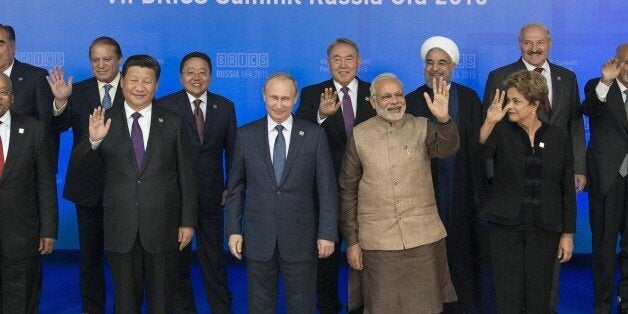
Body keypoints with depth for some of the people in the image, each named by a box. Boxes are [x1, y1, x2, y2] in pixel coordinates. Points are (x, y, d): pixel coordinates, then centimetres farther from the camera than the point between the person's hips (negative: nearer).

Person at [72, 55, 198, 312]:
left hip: (162, 227, 0)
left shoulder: (173, 123, 0)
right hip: (120, 229, 1)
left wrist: (188, 222, 0)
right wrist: (93, 141, -25)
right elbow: (85, 167, -5)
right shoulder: (105, 121, 0)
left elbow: (186, 176, 2)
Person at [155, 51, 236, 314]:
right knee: (177, 258, 12)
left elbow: (232, 151, 6)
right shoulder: (164, 106, -5)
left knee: (214, 259, 11)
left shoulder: (225, 107, 3)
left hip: (211, 195, 1)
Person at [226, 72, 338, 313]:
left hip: (301, 237, -1)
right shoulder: (246, 135, 2)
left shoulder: (314, 135, -2)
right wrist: (234, 230, 2)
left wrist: (327, 233, -6)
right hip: (258, 237, 1)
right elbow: (236, 187, 6)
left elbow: (327, 188, -2)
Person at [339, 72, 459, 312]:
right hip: (377, 242, 0)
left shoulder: (422, 127, 3)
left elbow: (447, 148, -16)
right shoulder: (359, 135, 2)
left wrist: (444, 119, -36)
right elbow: (348, 190, 5)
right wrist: (352, 241, 3)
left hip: (424, 239, 0)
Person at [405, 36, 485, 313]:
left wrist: (479, 189, -4)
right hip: (428, 193, -1)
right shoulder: (411, 101, 1)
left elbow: (478, 145, 2)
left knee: (463, 254, 7)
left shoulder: (469, 98, 5)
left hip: (463, 193, 1)